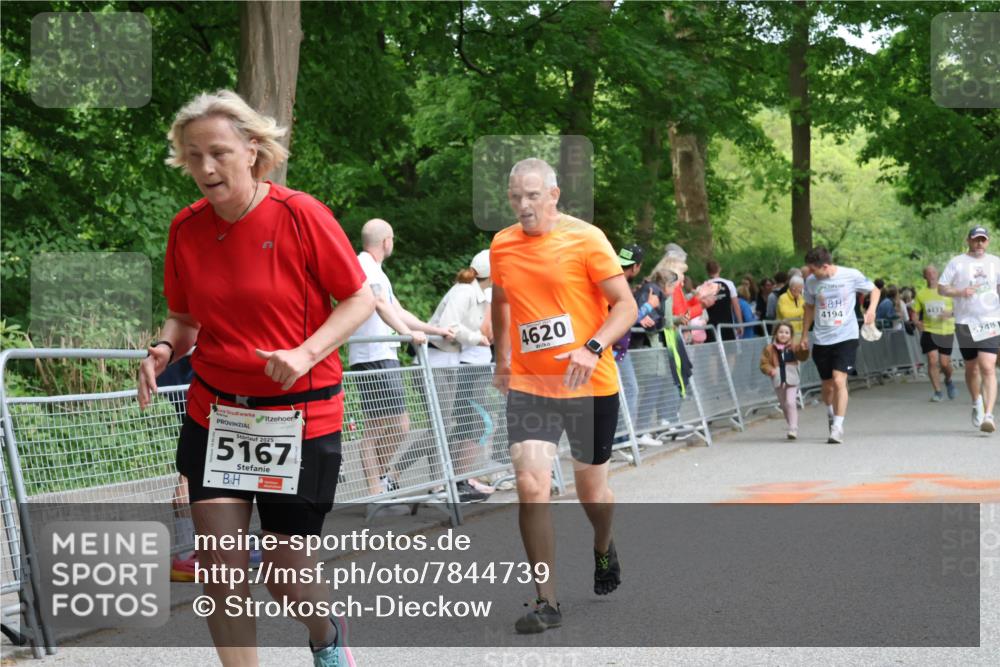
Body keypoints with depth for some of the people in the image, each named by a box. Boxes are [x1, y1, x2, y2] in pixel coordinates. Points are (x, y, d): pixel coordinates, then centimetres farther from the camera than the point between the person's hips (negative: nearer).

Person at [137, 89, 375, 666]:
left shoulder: (300, 214, -13)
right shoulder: (187, 228, 0)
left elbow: (360, 300, -7)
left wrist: (306, 353, -22)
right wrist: (165, 348, -9)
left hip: (300, 418, -3)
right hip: (215, 416, 4)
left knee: (287, 577, 5)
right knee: (221, 568, -6)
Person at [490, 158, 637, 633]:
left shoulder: (585, 238, -9)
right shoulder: (501, 246, 5)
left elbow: (625, 304, -11)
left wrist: (593, 349, -25)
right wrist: (502, 357, 20)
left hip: (590, 386, -2)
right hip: (528, 386, 2)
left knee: (592, 493, 11)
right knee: (531, 488, -14)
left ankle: (603, 549, 47)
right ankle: (547, 602, -4)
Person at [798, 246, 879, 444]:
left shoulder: (851, 275, -9)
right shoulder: (811, 281, -1)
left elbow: (875, 290, 7)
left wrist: (871, 308, -11)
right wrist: (804, 335, 15)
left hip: (846, 336, -3)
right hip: (821, 339, 3)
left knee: (839, 380, -17)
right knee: (827, 385, 11)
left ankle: (838, 427, -12)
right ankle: (831, 415, 39)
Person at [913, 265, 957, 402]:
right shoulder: (920, 294, 4)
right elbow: (915, 312, 9)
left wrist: (950, 313, -19)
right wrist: (917, 322, -12)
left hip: (946, 331, -1)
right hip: (929, 331, 1)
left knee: (945, 363, -1)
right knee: (932, 360, -12)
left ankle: (948, 381, 34)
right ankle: (938, 392, -2)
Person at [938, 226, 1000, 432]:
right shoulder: (957, 263, 5)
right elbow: (941, 288, 4)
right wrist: (960, 292, -14)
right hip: (965, 323, 0)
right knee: (972, 369, 11)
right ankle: (977, 405, 37)